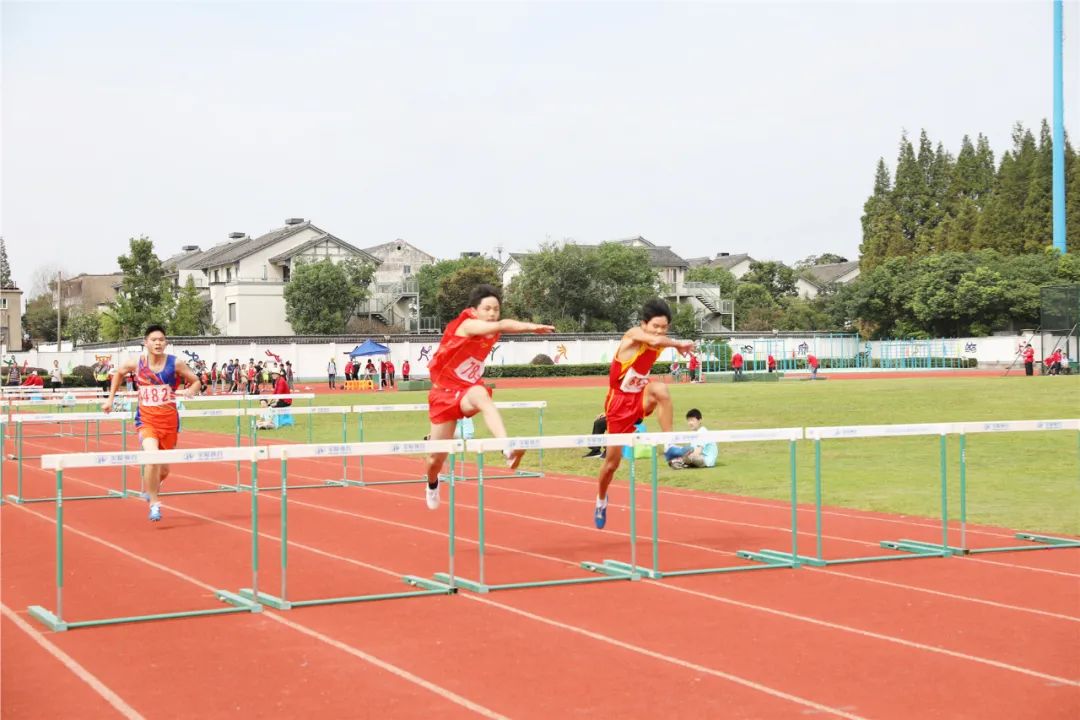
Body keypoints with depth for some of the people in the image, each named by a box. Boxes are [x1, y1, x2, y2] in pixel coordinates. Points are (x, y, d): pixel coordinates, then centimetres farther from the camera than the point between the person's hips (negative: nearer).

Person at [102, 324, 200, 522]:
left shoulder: (175, 363, -6)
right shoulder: (136, 363, -4)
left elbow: (196, 381, 4)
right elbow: (118, 372, 17)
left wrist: (189, 391, -18)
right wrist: (110, 398, 16)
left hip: (169, 420, 1)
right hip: (146, 419, -1)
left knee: (164, 469, 12)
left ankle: (151, 487, 48)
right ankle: (154, 503, -14)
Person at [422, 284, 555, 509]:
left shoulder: (492, 334, -2)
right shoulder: (467, 325, -21)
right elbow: (500, 326, -42)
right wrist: (531, 326, -55)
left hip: (469, 391, 3)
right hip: (444, 393, -3)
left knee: (481, 395, -38)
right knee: (437, 458, 6)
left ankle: (508, 449, -60)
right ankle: (432, 483, 43)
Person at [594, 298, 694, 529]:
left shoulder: (659, 344, 0)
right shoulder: (634, 335, -19)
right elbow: (655, 341, -40)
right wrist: (679, 344, -27)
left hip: (640, 400, 4)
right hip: (619, 402, -4)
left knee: (660, 389, -34)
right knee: (613, 461, 6)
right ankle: (601, 500, 34)